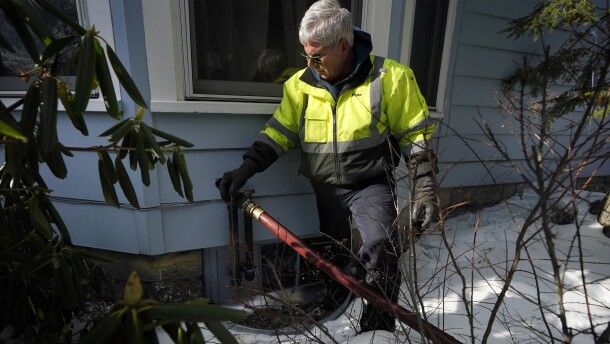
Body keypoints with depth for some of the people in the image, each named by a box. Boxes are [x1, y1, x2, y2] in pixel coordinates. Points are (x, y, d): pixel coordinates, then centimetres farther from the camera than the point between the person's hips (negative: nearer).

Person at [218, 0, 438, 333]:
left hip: (371, 184, -3)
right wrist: (248, 167, -11)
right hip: (326, 189, 4)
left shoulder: (389, 77, -11)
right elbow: (278, 132, 1)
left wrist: (424, 189, -9)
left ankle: (377, 329, -1)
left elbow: (417, 137, -6)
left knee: (381, 250, -25)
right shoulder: (300, 84, -2)